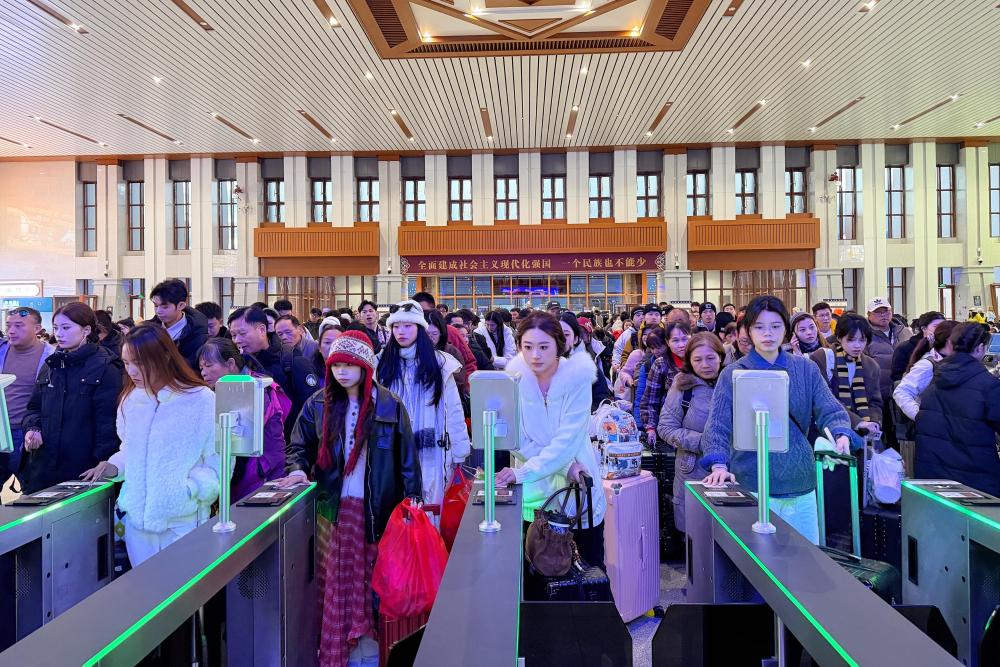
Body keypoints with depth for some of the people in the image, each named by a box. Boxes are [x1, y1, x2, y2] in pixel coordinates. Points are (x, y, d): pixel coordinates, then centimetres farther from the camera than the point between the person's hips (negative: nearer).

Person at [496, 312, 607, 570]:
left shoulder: (578, 375, -17)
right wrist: (564, 467, -19)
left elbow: (568, 438, -23)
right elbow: (518, 439, -12)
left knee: (592, 565, 12)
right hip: (535, 489, 1)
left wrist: (525, 472, -32)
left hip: (578, 483, -1)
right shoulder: (515, 374, -12)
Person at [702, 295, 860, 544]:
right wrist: (719, 464, -23)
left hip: (800, 486, 3)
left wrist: (841, 435, -20)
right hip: (751, 484, -3)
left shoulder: (806, 369, 8)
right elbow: (718, 425, -8)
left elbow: (829, 410, 1)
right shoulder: (733, 374, -1)